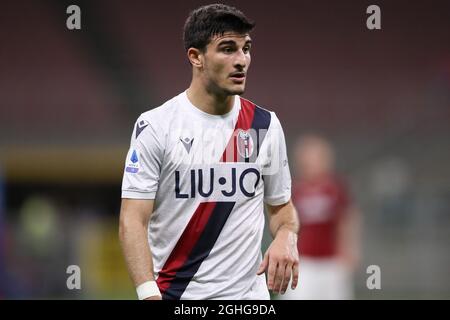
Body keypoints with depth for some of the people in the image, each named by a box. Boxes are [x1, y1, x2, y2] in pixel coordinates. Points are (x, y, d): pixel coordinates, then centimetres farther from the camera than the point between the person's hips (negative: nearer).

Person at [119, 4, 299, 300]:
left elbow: (281, 206, 15)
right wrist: (149, 294, -23)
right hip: (172, 293, -3)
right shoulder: (155, 126, -7)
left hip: (248, 294, 3)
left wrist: (286, 238, -8)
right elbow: (133, 220, -11)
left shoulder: (265, 125, 5)